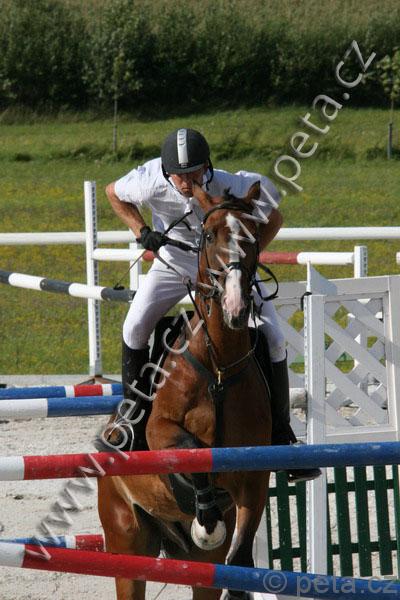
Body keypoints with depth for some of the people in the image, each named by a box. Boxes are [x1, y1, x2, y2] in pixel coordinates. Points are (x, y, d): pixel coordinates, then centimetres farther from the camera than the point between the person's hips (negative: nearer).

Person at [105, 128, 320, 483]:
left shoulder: (233, 188, -32)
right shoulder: (151, 184, -28)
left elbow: (273, 219, -13)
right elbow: (114, 193, -4)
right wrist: (142, 232, -15)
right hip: (174, 261, 1)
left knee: (273, 339, -11)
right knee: (135, 329, -16)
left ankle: (281, 438, 4)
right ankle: (136, 429, -1)